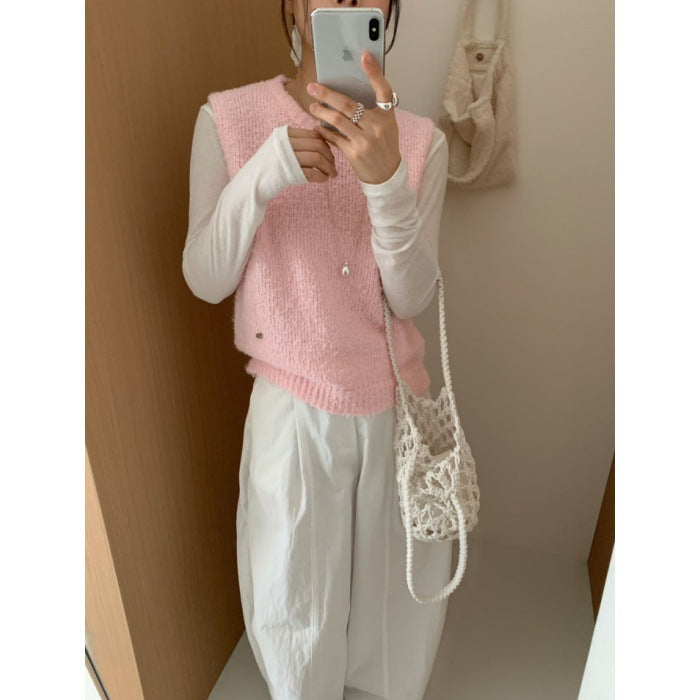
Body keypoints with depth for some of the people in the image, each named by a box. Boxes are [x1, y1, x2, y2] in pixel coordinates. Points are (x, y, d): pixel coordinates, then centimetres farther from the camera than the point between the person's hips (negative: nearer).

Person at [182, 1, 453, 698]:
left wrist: (386, 180, -28)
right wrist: (259, 178, -24)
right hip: (292, 411, -1)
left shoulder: (419, 140, -4)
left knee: (394, 588, 23)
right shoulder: (229, 118, -7)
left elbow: (410, 297, -12)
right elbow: (204, 281, -8)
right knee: (297, 608, 19)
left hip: (396, 405, 2)